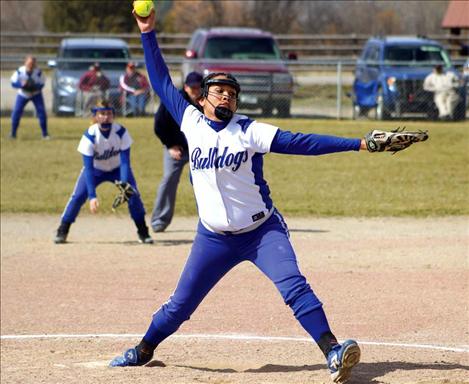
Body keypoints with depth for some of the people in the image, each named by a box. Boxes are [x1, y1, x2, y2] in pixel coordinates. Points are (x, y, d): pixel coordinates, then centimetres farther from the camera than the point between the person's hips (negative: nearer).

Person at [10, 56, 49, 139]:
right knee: (16, 112, -10)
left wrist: (33, 86, -37)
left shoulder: (38, 72, -24)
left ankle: (45, 134, 5)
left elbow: (41, 85, -17)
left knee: (41, 111, -10)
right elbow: (13, 83, -19)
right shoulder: (20, 71, -23)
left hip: (36, 94, 0)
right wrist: (22, 84, -38)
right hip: (22, 95, 0)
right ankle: (13, 133, 7)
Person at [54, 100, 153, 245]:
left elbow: (125, 162, -28)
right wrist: (92, 196, -40)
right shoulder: (89, 136, -31)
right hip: (95, 169, -1)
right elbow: (88, 168, -32)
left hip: (117, 168, 1)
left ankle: (143, 232, 2)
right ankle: (62, 231, -2)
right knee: (78, 196, -17)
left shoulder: (121, 132, -28)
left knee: (133, 194, -17)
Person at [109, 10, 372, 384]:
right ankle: (144, 349, 31)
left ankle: (333, 351, -26)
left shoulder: (249, 131, -8)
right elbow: (161, 83, 8)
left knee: (294, 287, -20)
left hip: (263, 231, -3)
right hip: (214, 238, 3)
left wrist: (359, 143, -23)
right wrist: (148, 33, 4)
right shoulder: (191, 121, 0)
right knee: (181, 304, 10)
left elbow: (299, 142, -15)